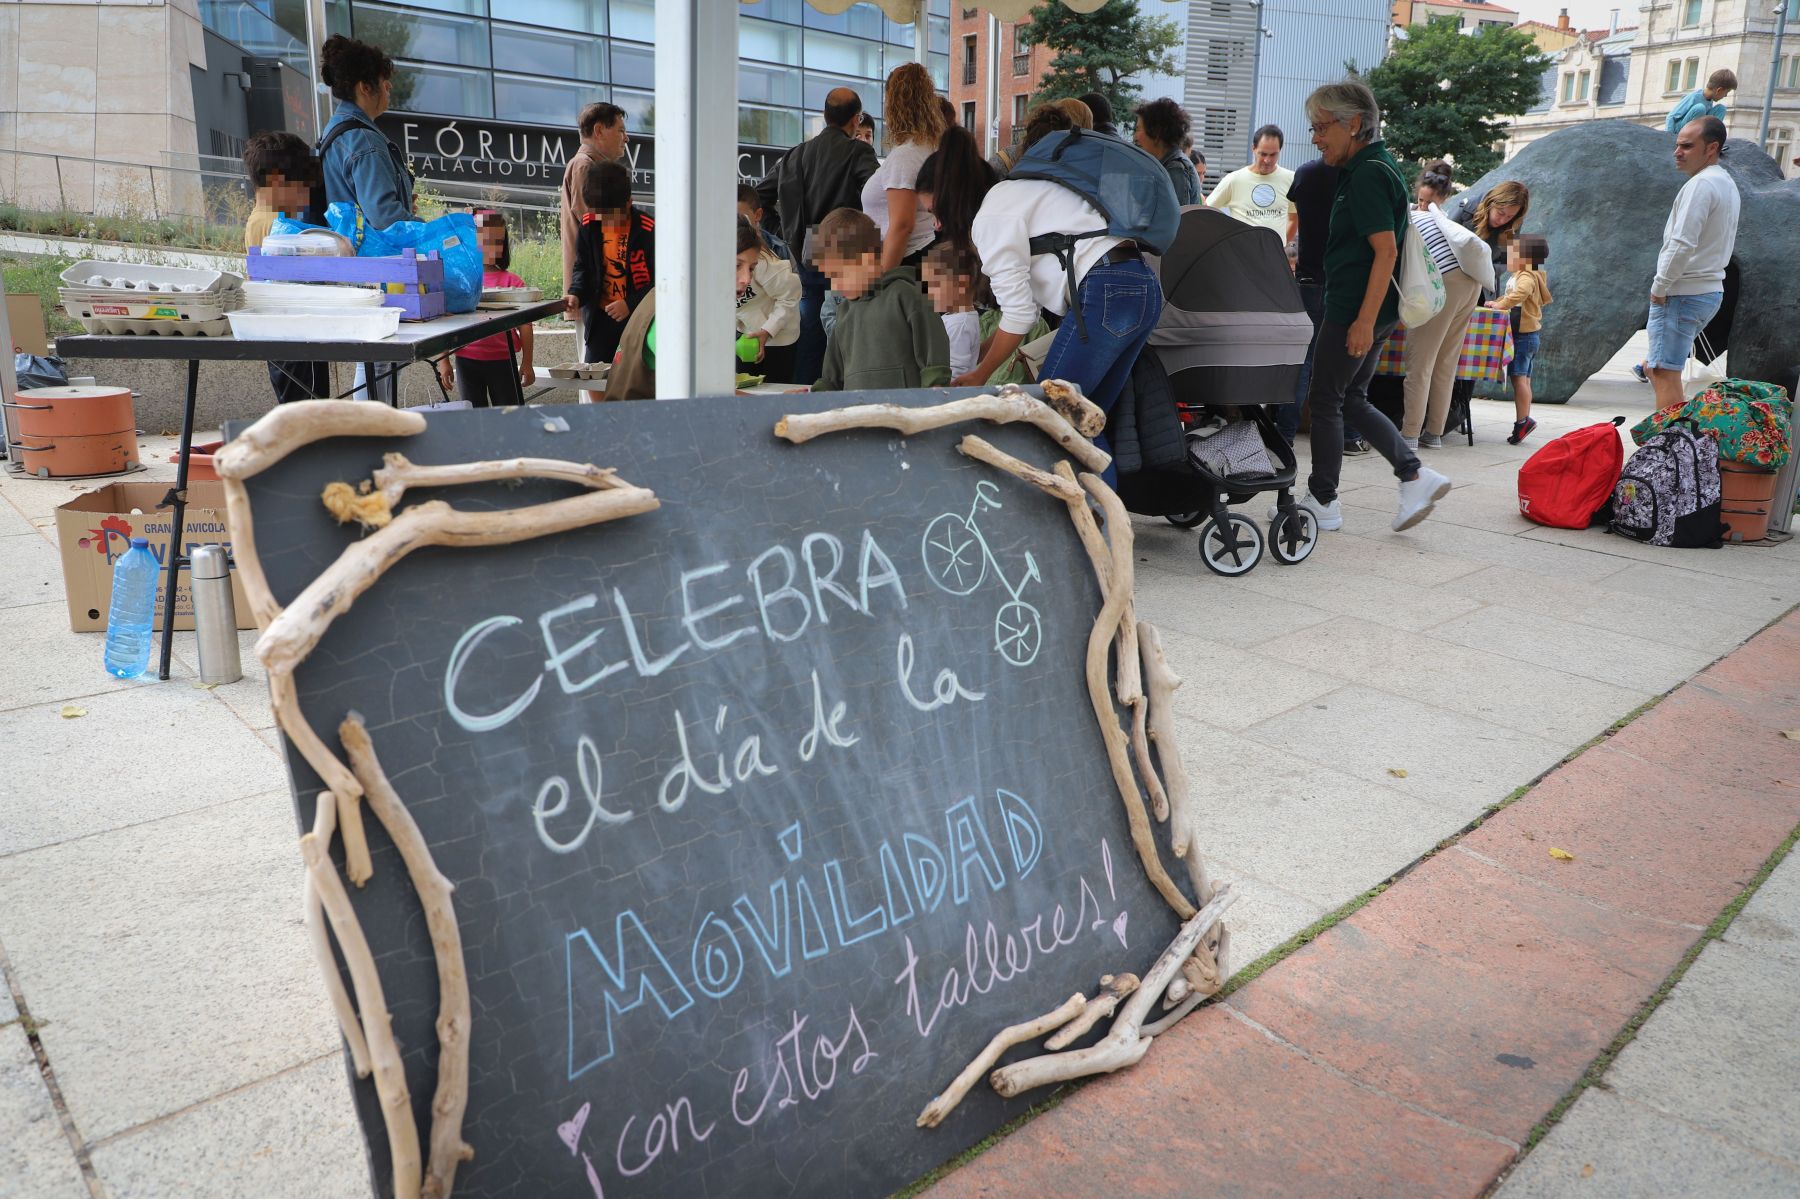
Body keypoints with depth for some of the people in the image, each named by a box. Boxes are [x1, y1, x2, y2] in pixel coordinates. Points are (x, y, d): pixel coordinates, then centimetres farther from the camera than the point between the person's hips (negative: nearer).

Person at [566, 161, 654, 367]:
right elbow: (582, 267, 10)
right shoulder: (588, 225, -2)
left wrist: (630, 304, -23)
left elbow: (660, 281, -13)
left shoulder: (647, 230, -16)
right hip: (601, 314, 4)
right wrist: (576, 294, -10)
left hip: (639, 314, -4)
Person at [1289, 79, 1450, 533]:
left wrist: (1364, 321, -25)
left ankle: (1322, 501, 9)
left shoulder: (1368, 174, -16)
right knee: (1352, 399, 16)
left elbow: (1386, 250, -22)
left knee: (1326, 401, 0)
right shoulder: (1370, 168, 16)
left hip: (1356, 310, -10)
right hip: (1366, 309, 10)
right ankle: (1415, 476, 12)